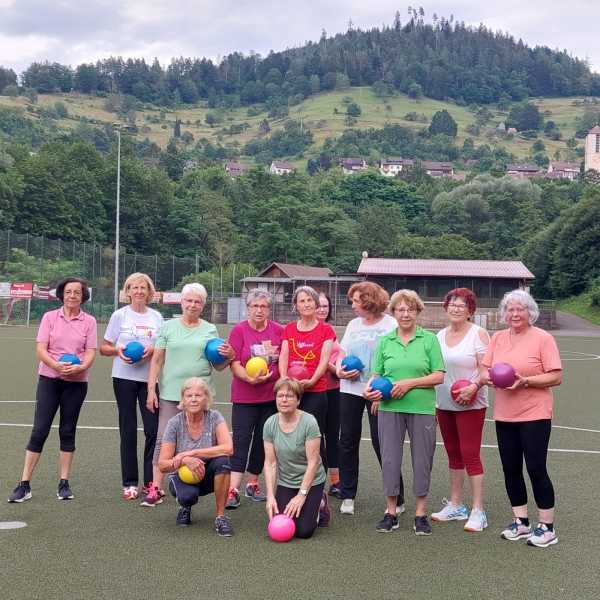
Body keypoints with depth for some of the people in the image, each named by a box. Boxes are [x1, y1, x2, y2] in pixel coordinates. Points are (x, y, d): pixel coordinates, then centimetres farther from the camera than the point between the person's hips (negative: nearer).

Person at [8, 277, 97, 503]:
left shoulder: (89, 321, 3)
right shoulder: (50, 317, 3)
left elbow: (91, 353, -1)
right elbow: (40, 349, -4)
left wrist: (80, 367, -22)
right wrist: (56, 365, -21)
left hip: (76, 383, 1)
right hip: (49, 380, -1)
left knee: (68, 432, 8)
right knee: (39, 430, -4)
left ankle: (64, 483, 16)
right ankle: (24, 484, 2)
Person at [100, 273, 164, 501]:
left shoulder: (156, 317, 8)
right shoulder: (120, 315, 3)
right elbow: (104, 347, 5)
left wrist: (153, 350, -11)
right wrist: (117, 350, -15)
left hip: (149, 378, 1)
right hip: (124, 378, -1)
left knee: (153, 429, -3)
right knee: (128, 430, 4)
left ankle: (150, 482, 8)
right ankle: (130, 483, 12)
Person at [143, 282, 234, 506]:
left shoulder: (210, 330, 9)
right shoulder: (168, 327, 6)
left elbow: (218, 366, 12)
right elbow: (156, 361, 5)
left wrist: (229, 357, -9)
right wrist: (151, 390, -2)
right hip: (170, 393, -1)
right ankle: (156, 488, 3)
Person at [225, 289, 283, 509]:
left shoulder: (278, 330, 3)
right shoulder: (239, 330, -4)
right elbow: (234, 363, -8)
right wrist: (251, 379, -22)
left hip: (271, 396, 3)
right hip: (244, 397, -3)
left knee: (262, 440, 10)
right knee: (241, 440, -7)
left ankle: (252, 483, 24)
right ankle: (233, 489, -9)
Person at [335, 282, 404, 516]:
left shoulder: (391, 325, -6)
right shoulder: (353, 325, 13)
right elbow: (342, 354, 17)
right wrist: (340, 371, -5)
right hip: (351, 389, 6)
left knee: (381, 443, -4)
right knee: (348, 441, 7)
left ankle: (397, 499, 9)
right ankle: (347, 496, 19)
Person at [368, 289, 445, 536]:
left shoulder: (429, 339, 2)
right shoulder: (384, 341, 9)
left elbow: (439, 376, -4)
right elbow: (377, 374, 9)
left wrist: (409, 383, -13)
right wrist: (371, 389, -12)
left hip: (422, 408, -2)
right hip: (389, 408, 2)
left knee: (422, 460, 5)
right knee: (390, 459, 5)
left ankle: (420, 513, 19)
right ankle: (391, 512, 19)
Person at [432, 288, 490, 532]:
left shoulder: (478, 334, -8)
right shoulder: (440, 335, 10)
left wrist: (474, 387, -29)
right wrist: (433, 401, 13)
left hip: (470, 405, -6)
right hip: (444, 403, 6)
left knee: (470, 455, -6)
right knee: (453, 455, 14)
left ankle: (478, 512, 1)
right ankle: (455, 506, 24)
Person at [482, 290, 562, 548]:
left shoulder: (543, 338, -7)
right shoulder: (497, 338, 8)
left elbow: (556, 377, -10)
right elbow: (485, 371, 9)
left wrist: (525, 381, -21)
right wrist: (490, 377, -14)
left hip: (534, 415, -5)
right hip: (504, 415, 5)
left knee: (536, 469, -2)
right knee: (511, 469, 10)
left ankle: (547, 527, 11)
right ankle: (521, 522, 24)